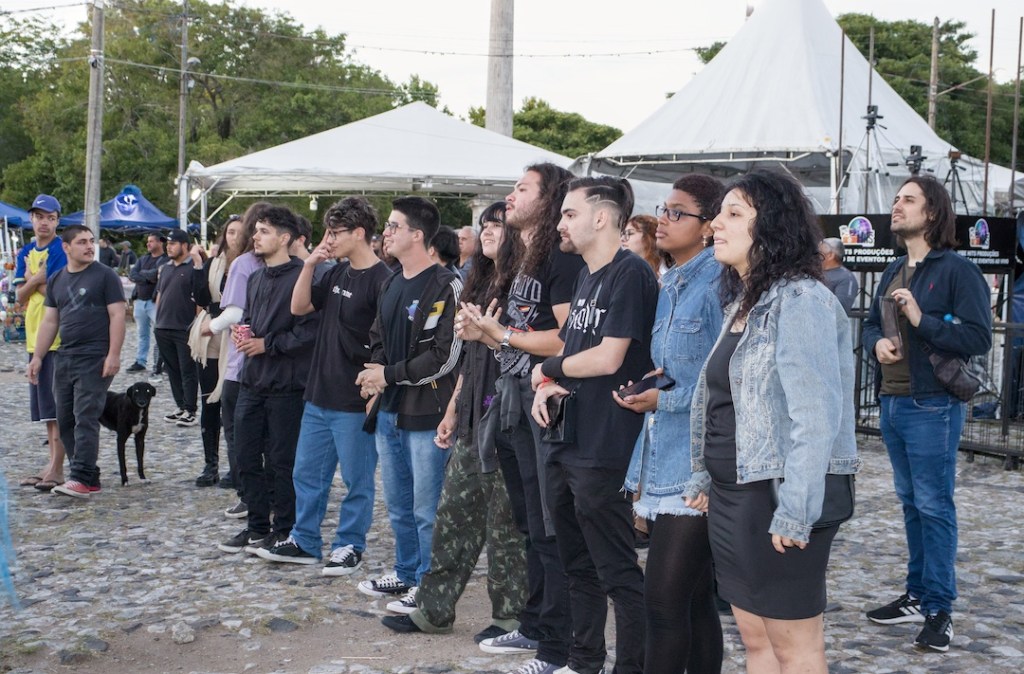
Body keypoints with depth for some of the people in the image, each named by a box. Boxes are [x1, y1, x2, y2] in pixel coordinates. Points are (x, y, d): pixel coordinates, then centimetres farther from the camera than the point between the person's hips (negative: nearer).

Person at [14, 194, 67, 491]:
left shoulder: (61, 250, -8)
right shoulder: (25, 253, 13)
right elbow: (20, 296, 6)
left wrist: (34, 280, -5)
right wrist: (37, 279, -11)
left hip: (59, 335, -7)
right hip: (35, 335, 7)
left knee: (57, 402, -7)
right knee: (44, 403, 11)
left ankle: (57, 467, -5)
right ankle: (53, 463, 18)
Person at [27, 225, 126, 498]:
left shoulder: (105, 275, -3)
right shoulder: (56, 281, 14)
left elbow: (117, 315, -8)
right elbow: (49, 322, 16)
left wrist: (113, 354, -16)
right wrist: (37, 357, 10)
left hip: (95, 359, -7)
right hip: (64, 359, 7)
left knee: (85, 419, -11)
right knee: (65, 420, 6)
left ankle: (82, 478, -11)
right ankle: (90, 477, 13)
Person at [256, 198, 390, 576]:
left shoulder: (381, 281, -14)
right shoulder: (336, 274, 11)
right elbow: (299, 307, 11)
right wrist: (309, 265, -1)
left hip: (355, 402, -8)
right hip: (319, 395, 8)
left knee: (356, 479, 6)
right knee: (307, 472, 16)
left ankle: (349, 547, 18)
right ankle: (304, 542, 27)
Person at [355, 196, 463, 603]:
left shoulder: (445, 287, -13)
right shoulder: (390, 285, 15)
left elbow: (445, 356, -18)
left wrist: (389, 375, -12)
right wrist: (373, 376, 4)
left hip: (426, 413, -9)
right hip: (389, 411, 9)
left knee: (426, 508, -1)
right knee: (398, 504, 18)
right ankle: (405, 573, 33)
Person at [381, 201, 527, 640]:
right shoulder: (481, 283, 17)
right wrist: (453, 411, 20)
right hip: (473, 419, 9)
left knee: (505, 521, 0)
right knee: (453, 513, 12)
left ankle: (511, 616, 12)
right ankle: (434, 607, 20)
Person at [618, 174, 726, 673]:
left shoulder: (718, 283, -11)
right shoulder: (667, 287, 16)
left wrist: (666, 399, -12)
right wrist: (643, 391, 8)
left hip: (695, 467, -9)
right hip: (661, 462, 9)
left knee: (665, 603, -6)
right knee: (695, 602, 14)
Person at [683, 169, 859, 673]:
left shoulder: (801, 301, -15)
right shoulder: (742, 303, 14)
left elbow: (817, 417, -21)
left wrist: (793, 514, -24)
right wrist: (703, 480, 16)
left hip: (775, 497, -9)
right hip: (730, 496, 9)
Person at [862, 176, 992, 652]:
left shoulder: (957, 269, -10)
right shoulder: (894, 271, 14)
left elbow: (979, 337, -16)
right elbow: (871, 323, 20)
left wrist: (921, 320, -22)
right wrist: (877, 343, -2)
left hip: (932, 407, -8)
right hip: (892, 403, 8)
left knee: (934, 506, -3)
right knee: (911, 503, 15)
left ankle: (940, 608, 6)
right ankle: (917, 595, 25)